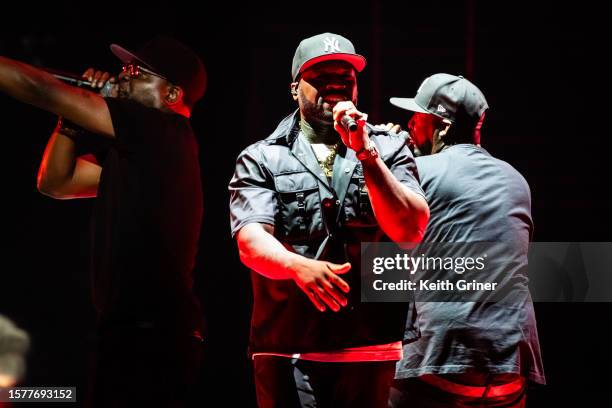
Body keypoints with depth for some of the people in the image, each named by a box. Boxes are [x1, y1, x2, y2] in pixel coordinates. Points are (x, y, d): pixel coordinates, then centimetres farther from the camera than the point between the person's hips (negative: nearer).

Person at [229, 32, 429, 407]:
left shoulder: (388, 149, 11)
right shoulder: (261, 159, 8)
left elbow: (410, 231, -2)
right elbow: (251, 242, -6)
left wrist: (366, 155, -11)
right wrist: (299, 266, -26)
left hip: (373, 350, 1)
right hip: (288, 353, -1)